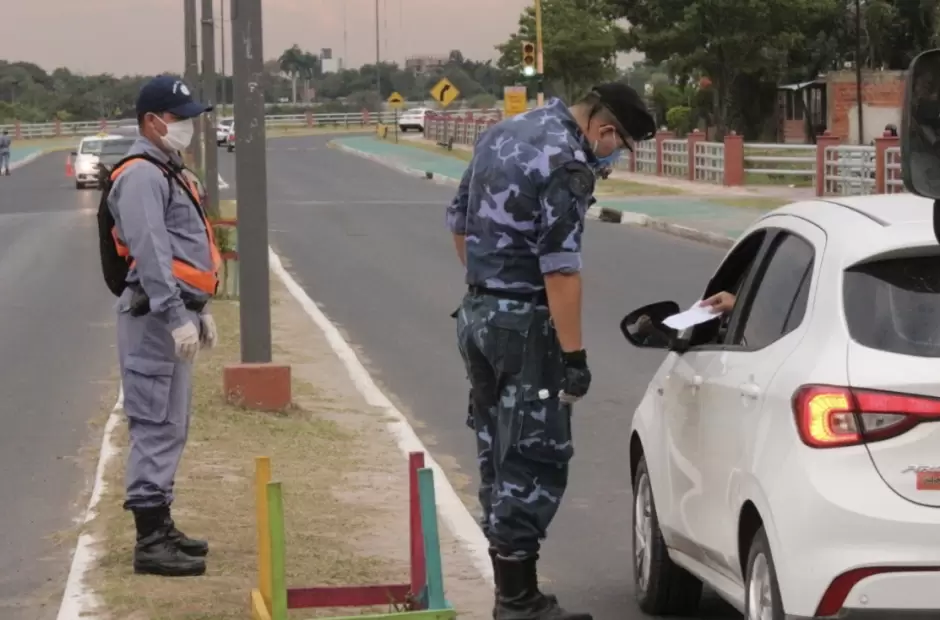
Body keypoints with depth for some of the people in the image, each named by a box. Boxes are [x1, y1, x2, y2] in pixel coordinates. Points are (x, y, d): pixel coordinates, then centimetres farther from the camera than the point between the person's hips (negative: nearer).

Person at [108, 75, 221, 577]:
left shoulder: (170, 172, 19)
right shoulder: (141, 176, -14)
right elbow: (150, 253, -22)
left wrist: (200, 310, 24)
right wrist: (176, 318, -26)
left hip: (177, 313, 11)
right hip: (155, 315, -11)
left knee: (170, 427, 15)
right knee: (157, 426, -10)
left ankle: (160, 527, 24)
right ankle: (150, 541, -10)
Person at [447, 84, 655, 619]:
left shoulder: (504, 134, 10)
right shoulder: (567, 165, -19)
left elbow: (460, 224, 19)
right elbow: (560, 270, -24)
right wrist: (574, 356, -21)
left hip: (478, 313, 9)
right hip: (527, 325, -9)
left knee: (499, 455, 14)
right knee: (534, 460, -4)